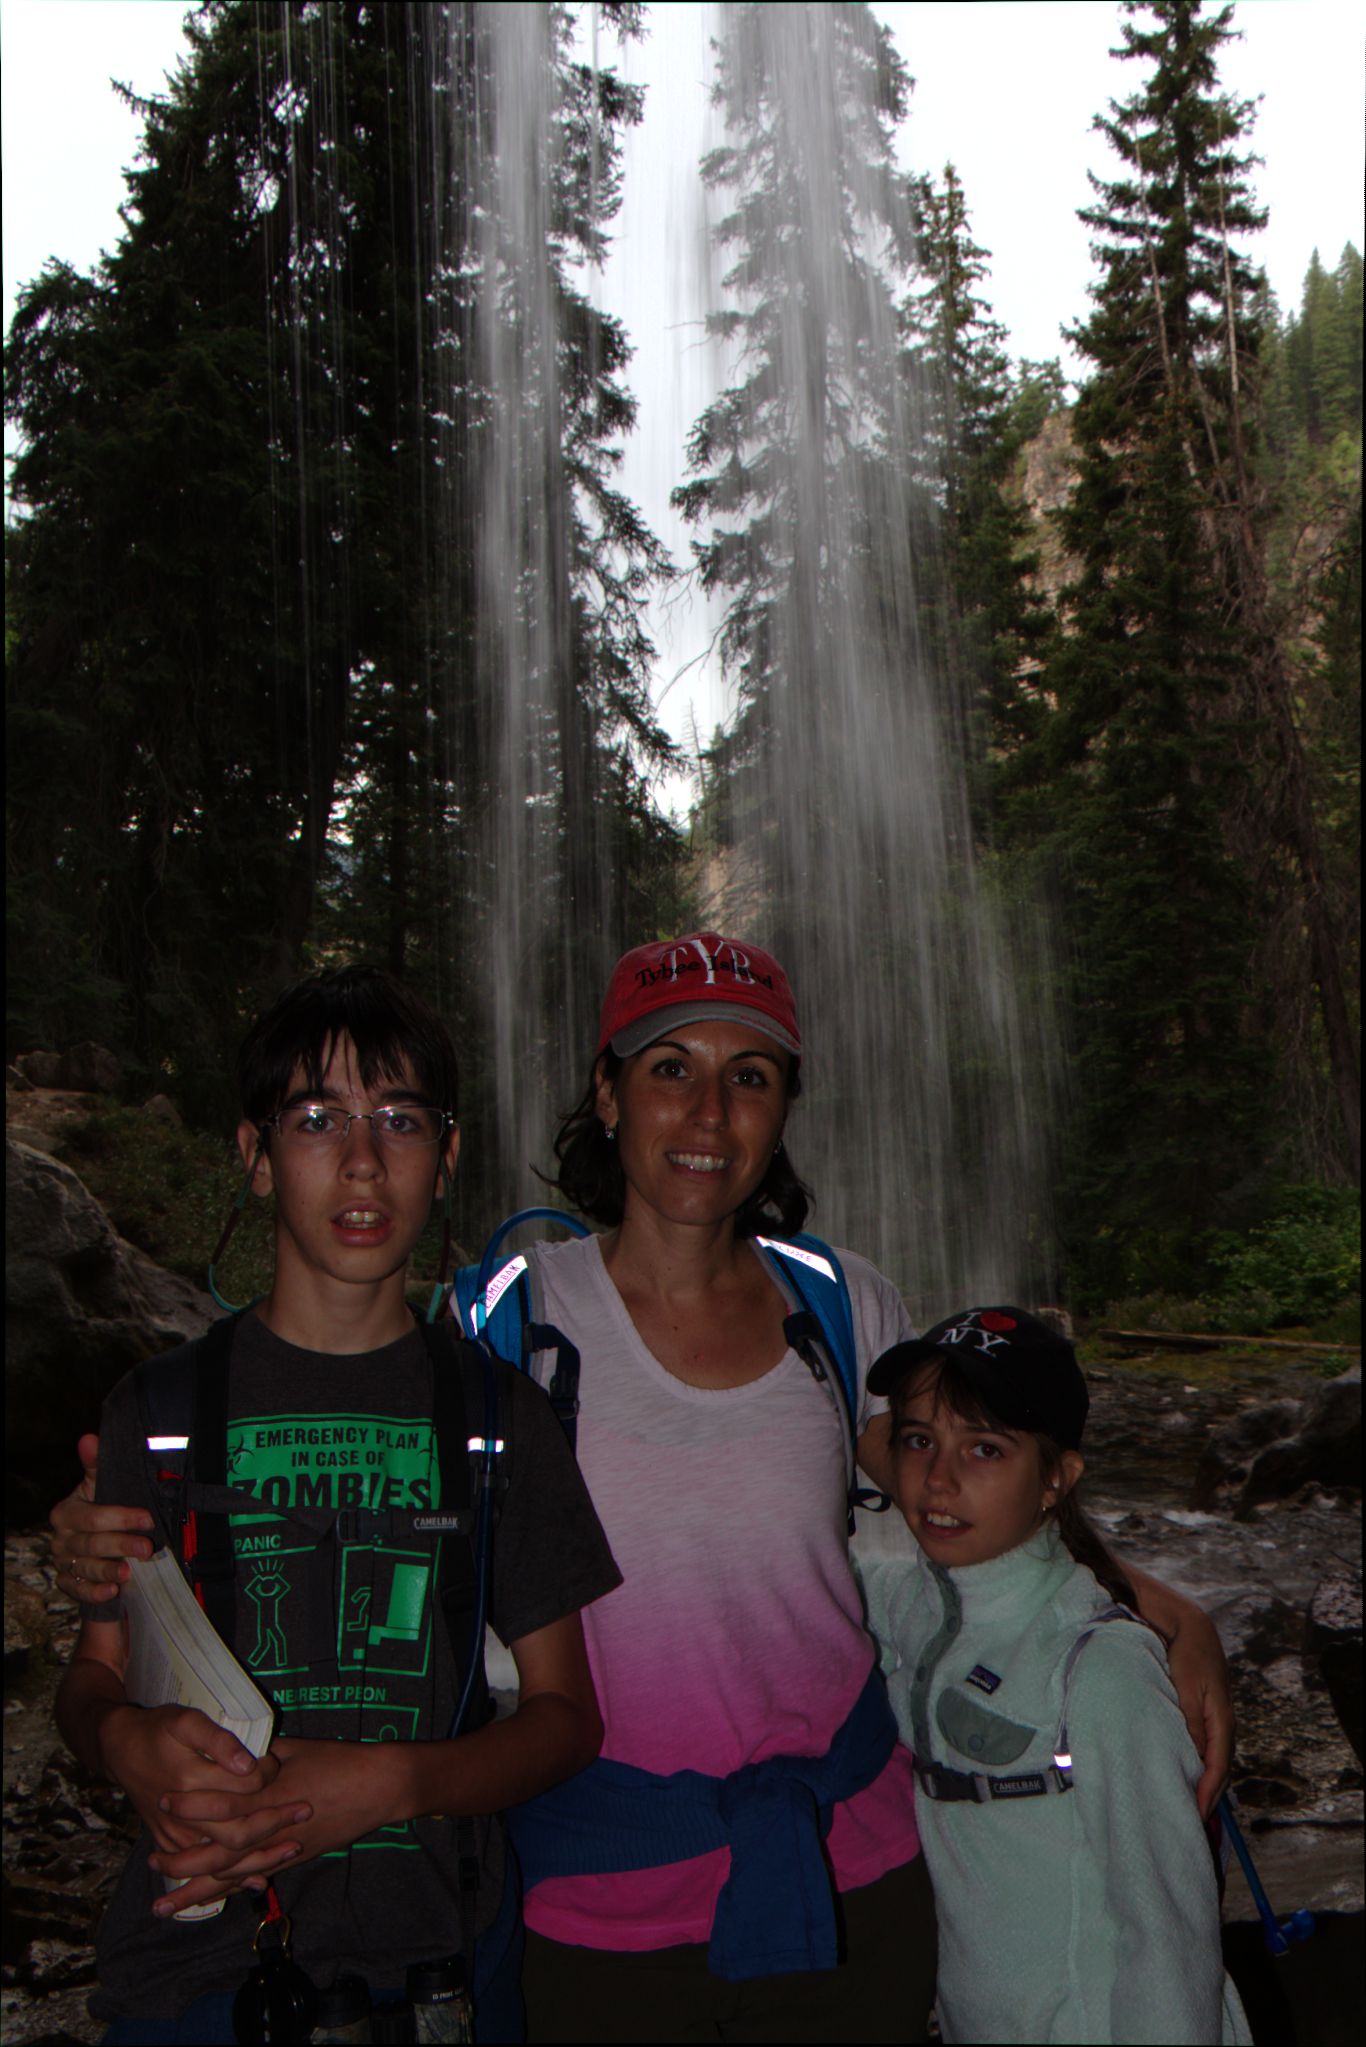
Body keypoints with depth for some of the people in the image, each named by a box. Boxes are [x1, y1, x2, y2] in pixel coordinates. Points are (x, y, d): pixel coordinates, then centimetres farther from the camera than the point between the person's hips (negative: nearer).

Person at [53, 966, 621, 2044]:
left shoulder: (501, 1409, -1)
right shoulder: (162, 1405, -1)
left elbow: (565, 1712, -2)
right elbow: (94, 1669, 4)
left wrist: (391, 1785, -19)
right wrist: (131, 1742, -19)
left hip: (438, 1951, 0)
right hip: (198, 1951, 0)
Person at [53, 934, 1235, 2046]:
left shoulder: (842, 1307, -2)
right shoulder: (514, 1313, -9)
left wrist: (1170, 1613, -5)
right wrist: (124, 1536, -21)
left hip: (850, 1879, 2)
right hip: (602, 1904, -2)